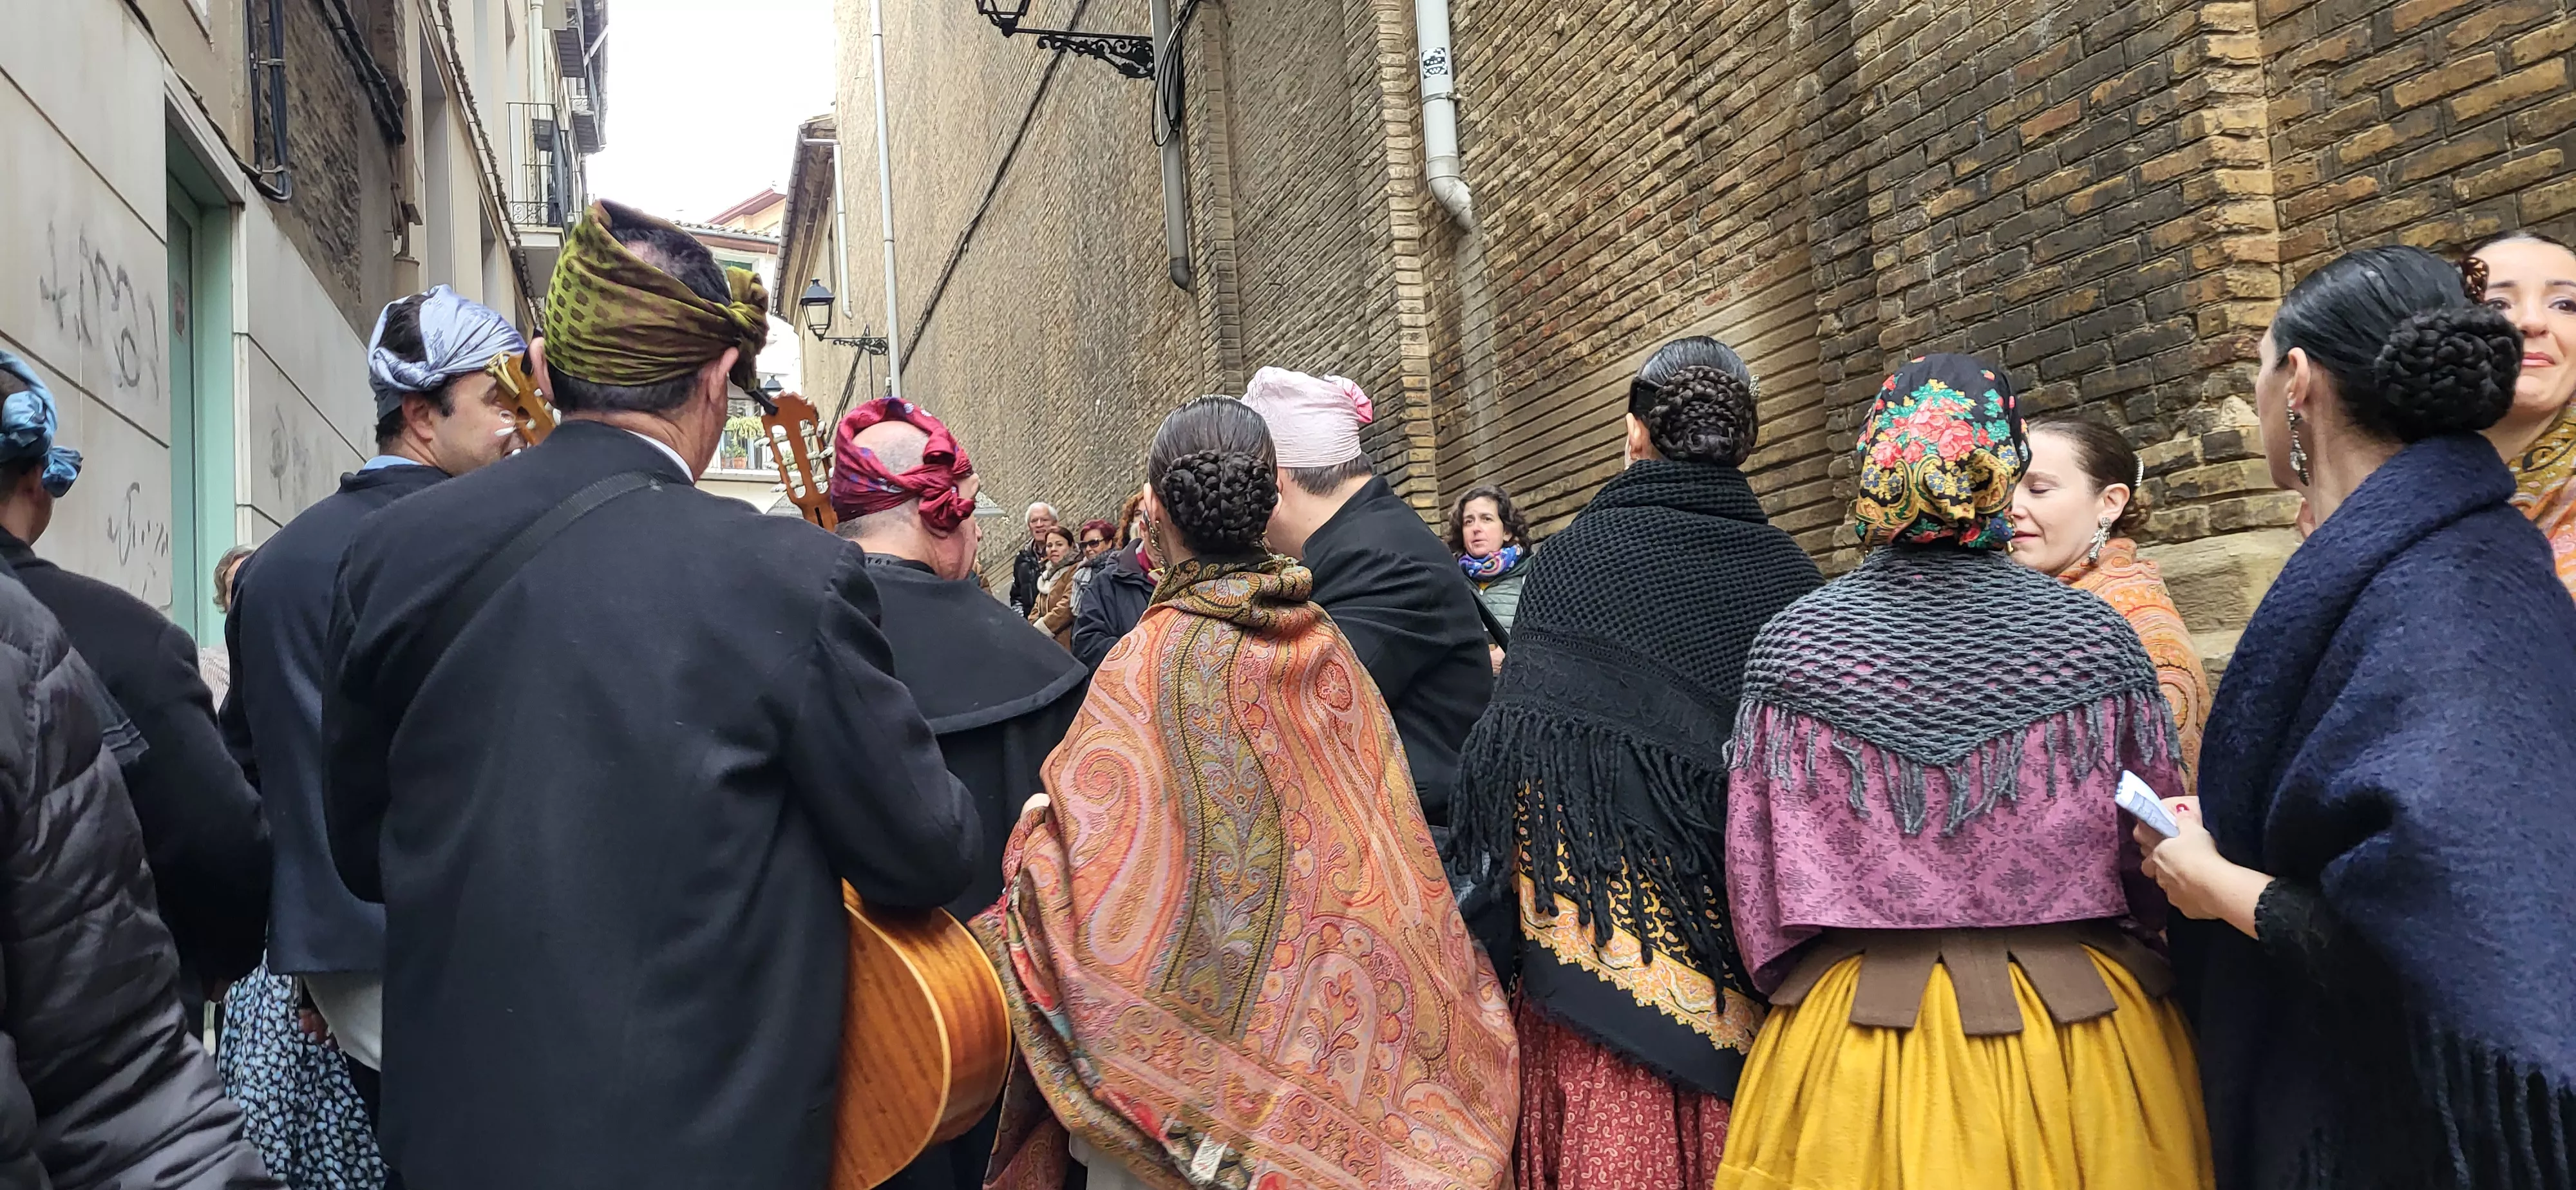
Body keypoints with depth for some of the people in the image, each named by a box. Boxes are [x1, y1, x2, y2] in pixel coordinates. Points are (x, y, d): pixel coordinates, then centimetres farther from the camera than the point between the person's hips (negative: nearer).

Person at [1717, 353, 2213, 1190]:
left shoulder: (1793, 644, -10)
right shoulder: (2096, 639, -10)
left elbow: (1754, 869, -3)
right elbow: (2153, 857, -1)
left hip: (1852, 1042, 0)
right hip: (2076, 1050, 0)